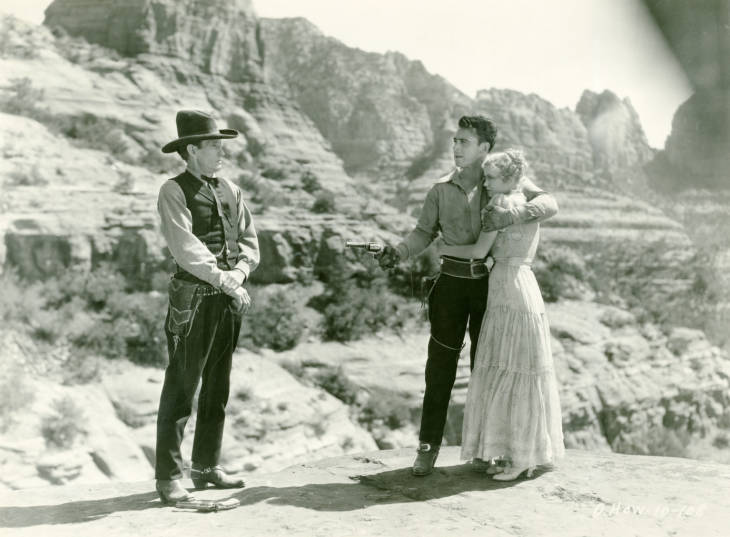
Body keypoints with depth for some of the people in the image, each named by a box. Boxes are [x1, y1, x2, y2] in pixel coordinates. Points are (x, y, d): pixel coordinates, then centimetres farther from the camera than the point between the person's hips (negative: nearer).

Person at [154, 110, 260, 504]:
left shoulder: (230, 191, 12)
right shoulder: (173, 191, -7)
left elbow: (249, 240, 9)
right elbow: (185, 248, -17)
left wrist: (240, 272, -9)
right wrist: (222, 279, -19)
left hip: (230, 300, 7)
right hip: (193, 298, -6)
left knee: (217, 388, 13)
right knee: (180, 390, -2)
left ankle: (206, 467, 26)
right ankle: (168, 477, 7)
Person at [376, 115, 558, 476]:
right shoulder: (441, 189, 4)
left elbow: (550, 203, -9)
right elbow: (425, 232, 7)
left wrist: (512, 214, -27)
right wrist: (399, 252, -12)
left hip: (490, 283, -1)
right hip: (451, 282, 1)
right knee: (441, 365, 0)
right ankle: (428, 446, 9)